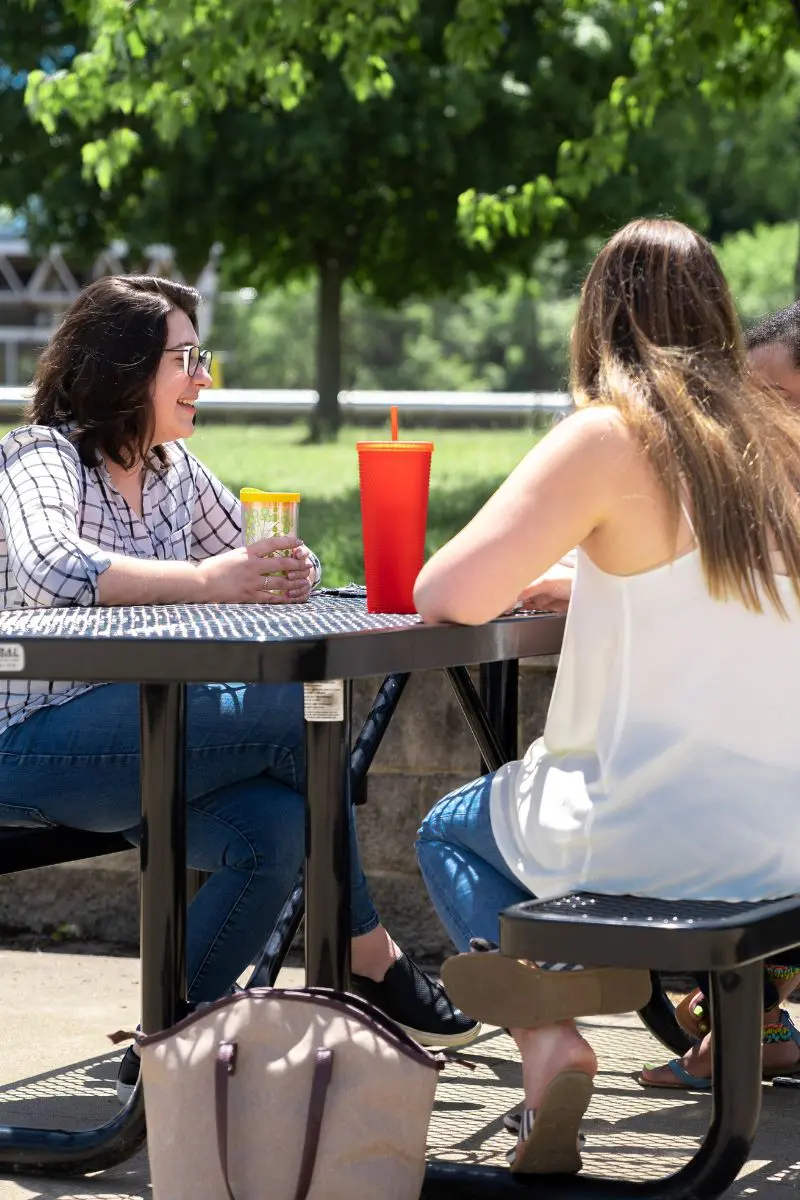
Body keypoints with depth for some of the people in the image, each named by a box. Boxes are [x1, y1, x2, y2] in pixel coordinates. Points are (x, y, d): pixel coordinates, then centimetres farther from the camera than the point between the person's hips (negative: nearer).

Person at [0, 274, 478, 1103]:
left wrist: (292, 571, -7)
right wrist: (204, 581, -33)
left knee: (273, 830, -24)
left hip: (134, 743, 7)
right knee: (292, 711, -23)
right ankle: (373, 964, -7)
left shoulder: (174, 471, 16)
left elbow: (266, 567, 19)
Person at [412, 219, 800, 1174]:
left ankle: (548, 1040, 3)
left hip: (647, 843, -7)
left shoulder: (612, 437, -13)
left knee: (448, 832, 25)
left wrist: (524, 572, 7)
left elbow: (455, 594, -14)